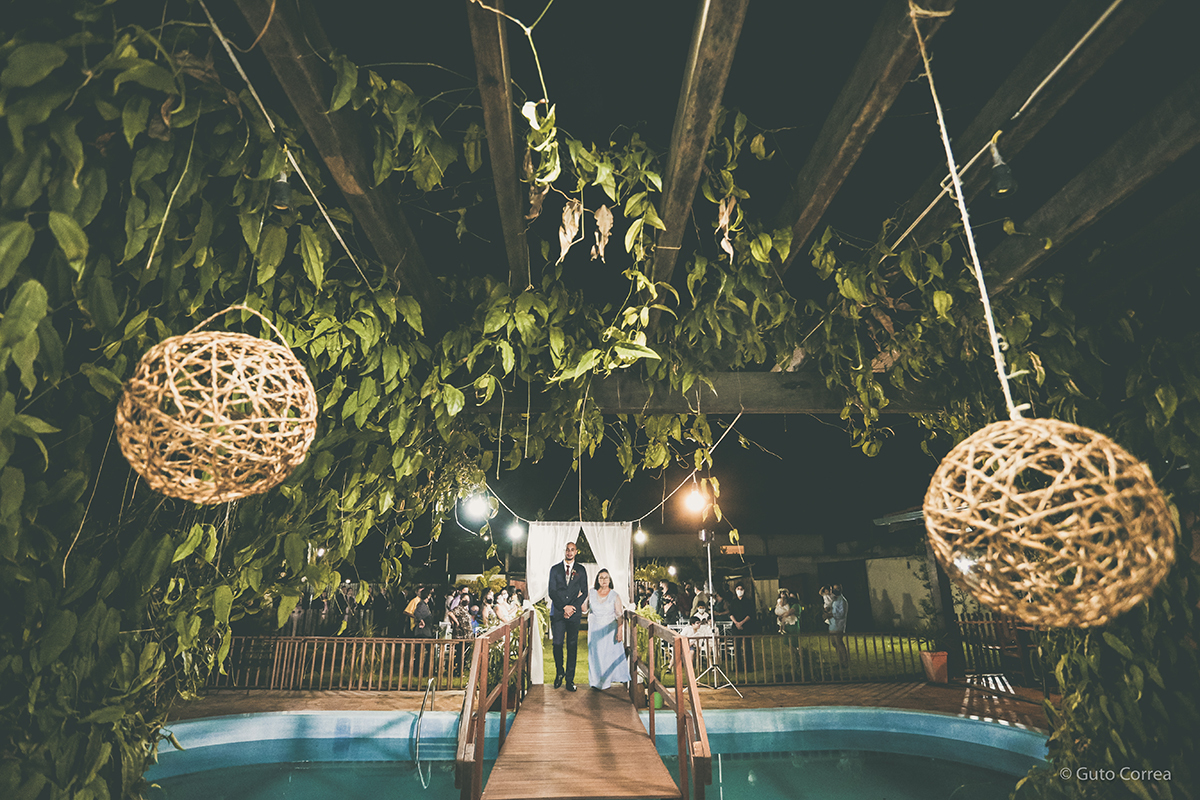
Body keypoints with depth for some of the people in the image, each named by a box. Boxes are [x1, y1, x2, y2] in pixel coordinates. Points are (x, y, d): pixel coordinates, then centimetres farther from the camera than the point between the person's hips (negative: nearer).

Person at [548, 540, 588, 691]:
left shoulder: (581, 570, 9)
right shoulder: (555, 569, 7)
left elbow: (584, 592, 6)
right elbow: (552, 591, 2)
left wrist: (573, 608, -6)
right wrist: (564, 607, -9)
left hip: (574, 612, 0)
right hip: (557, 612, 0)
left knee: (572, 646, 1)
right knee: (557, 644, -2)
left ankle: (570, 679, 10)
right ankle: (559, 673, 22)